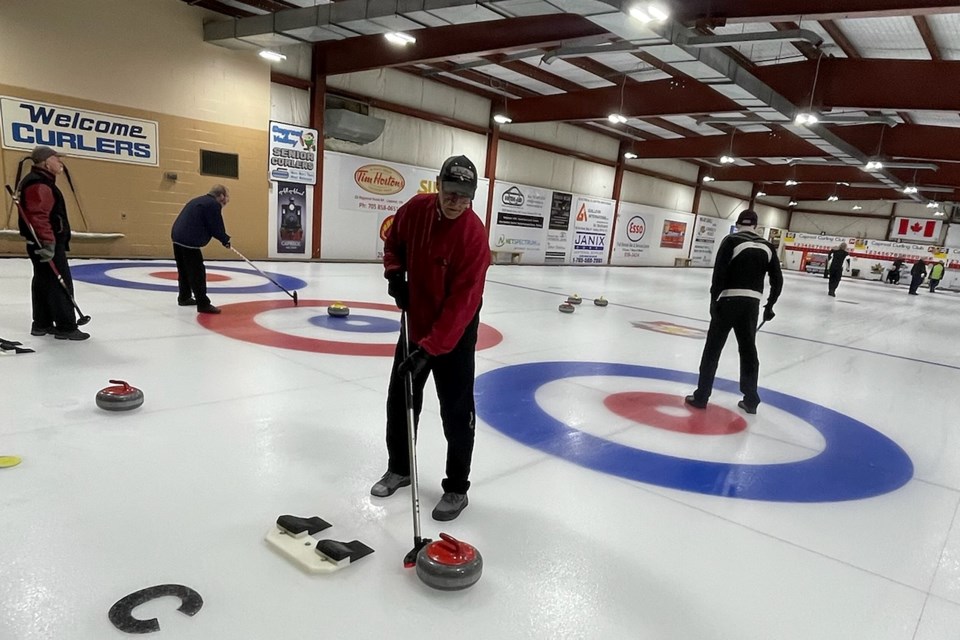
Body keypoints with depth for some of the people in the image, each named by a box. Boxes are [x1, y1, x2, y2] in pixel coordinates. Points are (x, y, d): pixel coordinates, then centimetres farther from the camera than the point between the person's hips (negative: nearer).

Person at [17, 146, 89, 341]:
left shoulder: (41, 182, 18)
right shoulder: (39, 185, -17)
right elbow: (39, 216, -27)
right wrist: (47, 242, -31)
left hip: (45, 242, 11)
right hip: (47, 243, -11)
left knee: (43, 282, 15)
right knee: (61, 284, -9)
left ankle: (42, 324, 22)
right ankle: (66, 327, -6)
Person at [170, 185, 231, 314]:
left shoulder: (198, 200, 23)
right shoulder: (214, 205, -8)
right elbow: (216, 228, -10)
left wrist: (222, 238, 21)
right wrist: (225, 240, 8)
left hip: (178, 237, 10)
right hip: (189, 241, -10)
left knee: (184, 270, 21)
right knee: (197, 273, -8)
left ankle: (184, 297, 33)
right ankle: (203, 304, -7)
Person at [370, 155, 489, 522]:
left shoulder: (473, 235, -26)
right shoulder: (416, 208, -8)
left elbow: (462, 303, -28)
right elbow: (393, 241, 13)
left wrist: (429, 348, -31)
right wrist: (394, 273, -5)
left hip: (455, 335, -6)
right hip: (415, 323, 6)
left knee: (456, 411, 2)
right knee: (400, 400, 16)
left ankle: (457, 487, 19)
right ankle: (399, 468, 36)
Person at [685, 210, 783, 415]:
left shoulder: (731, 240, -3)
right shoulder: (767, 246, 11)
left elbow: (719, 272, -13)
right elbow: (777, 279, 11)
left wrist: (713, 299, -9)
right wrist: (770, 305, 20)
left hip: (729, 301, -4)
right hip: (752, 303, 4)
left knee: (713, 348, 3)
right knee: (749, 350, 14)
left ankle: (701, 396, 7)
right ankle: (751, 400, 20)